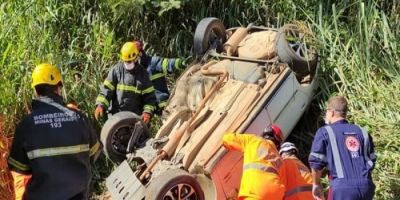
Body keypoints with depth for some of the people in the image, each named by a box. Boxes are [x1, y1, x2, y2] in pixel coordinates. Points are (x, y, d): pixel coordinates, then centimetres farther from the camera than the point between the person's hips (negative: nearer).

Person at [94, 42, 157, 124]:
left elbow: (149, 95, 1)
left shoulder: (143, 73, 2)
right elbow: (106, 88, -4)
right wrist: (100, 105, -20)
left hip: (136, 116, 1)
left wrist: (147, 112, -15)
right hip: (116, 113, 0)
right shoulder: (116, 70, 0)